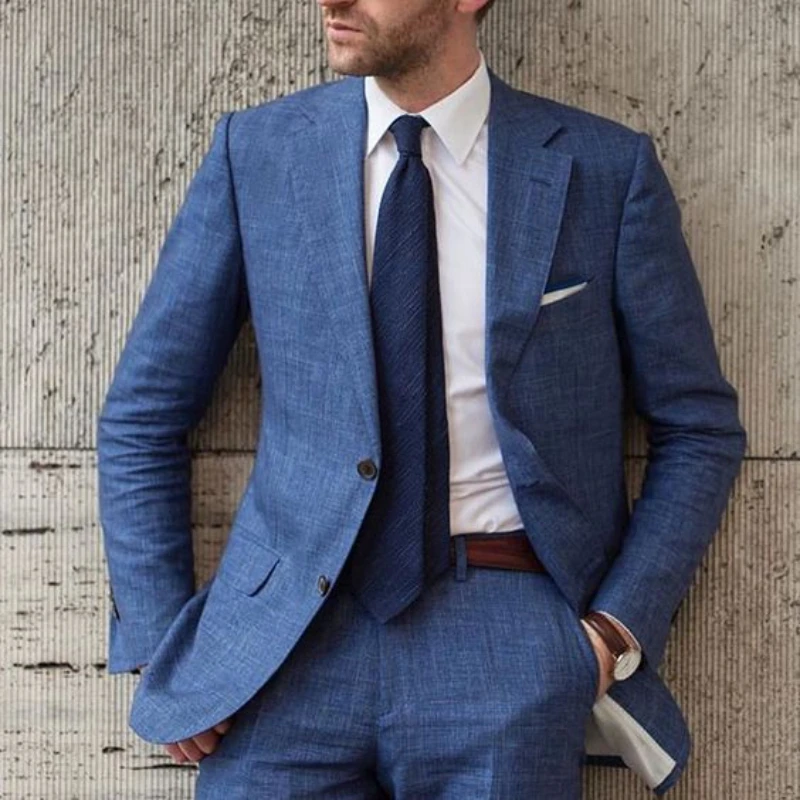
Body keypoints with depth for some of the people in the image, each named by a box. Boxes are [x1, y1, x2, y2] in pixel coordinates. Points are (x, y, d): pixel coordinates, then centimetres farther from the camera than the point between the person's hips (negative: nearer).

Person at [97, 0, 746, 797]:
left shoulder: (606, 169, 1)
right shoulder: (255, 151, 4)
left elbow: (699, 430, 8)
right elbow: (141, 415, 9)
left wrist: (618, 631, -3)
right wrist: (158, 642, 2)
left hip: (507, 639, -1)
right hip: (290, 642, 1)